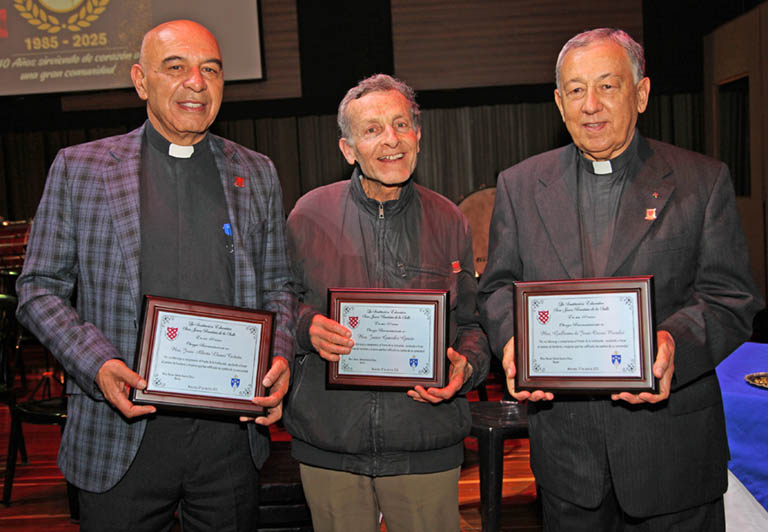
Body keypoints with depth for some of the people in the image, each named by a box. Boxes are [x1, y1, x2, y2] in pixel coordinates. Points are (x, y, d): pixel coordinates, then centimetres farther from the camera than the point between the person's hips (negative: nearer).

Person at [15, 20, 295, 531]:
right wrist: (97, 364, -14)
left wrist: (279, 356, -6)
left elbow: (278, 284, 12)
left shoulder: (257, 173, 8)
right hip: (122, 431, -1)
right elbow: (40, 288, 2)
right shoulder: (78, 167, 2)